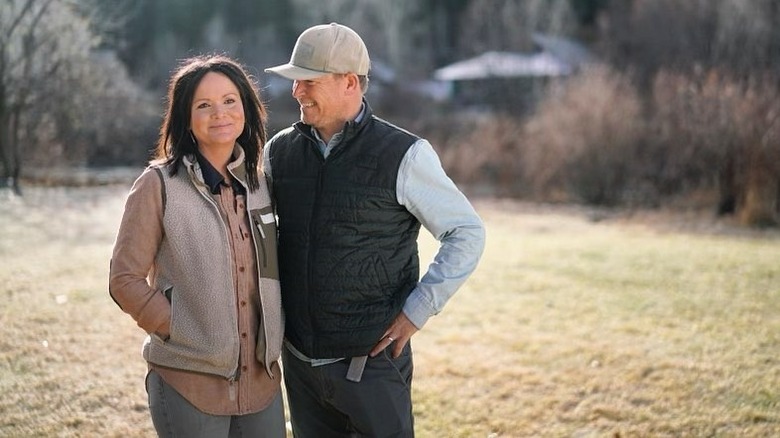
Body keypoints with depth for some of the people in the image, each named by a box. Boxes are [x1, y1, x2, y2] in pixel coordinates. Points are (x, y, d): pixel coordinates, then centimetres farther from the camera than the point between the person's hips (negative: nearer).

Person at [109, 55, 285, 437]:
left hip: (262, 380, 5)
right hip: (189, 384, -5)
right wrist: (181, 331, -11)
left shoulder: (257, 183, 9)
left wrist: (273, 339, 6)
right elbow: (125, 280, -7)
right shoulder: (159, 184, -6)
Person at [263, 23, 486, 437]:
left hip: (372, 360, -4)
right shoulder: (278, 151, 3)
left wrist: (417, 311, -10)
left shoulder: (403, 155, -10)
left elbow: (466, 233, -6)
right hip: (299, 359, 5)